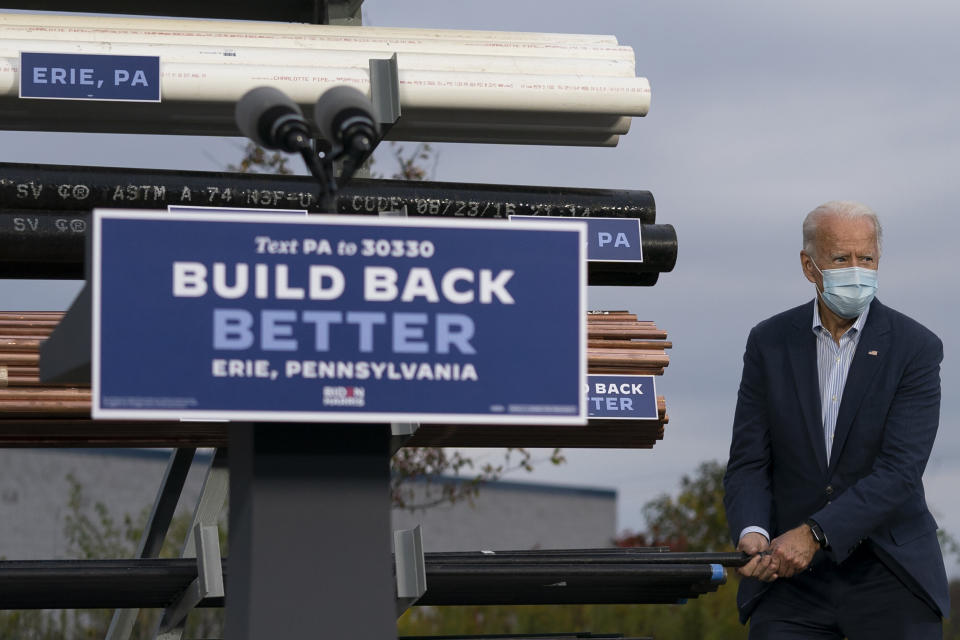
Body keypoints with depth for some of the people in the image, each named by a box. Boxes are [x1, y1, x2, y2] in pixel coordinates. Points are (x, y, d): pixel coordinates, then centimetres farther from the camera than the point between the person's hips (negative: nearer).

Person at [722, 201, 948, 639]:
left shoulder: (915, 347, -5)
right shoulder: (769, 343, 4)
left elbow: (899, 471, -14)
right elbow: (748, 463, 1)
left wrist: (815, 534, -25)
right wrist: (752, 532, -20)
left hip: (890, 580, -1)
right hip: (790, 578, 1)